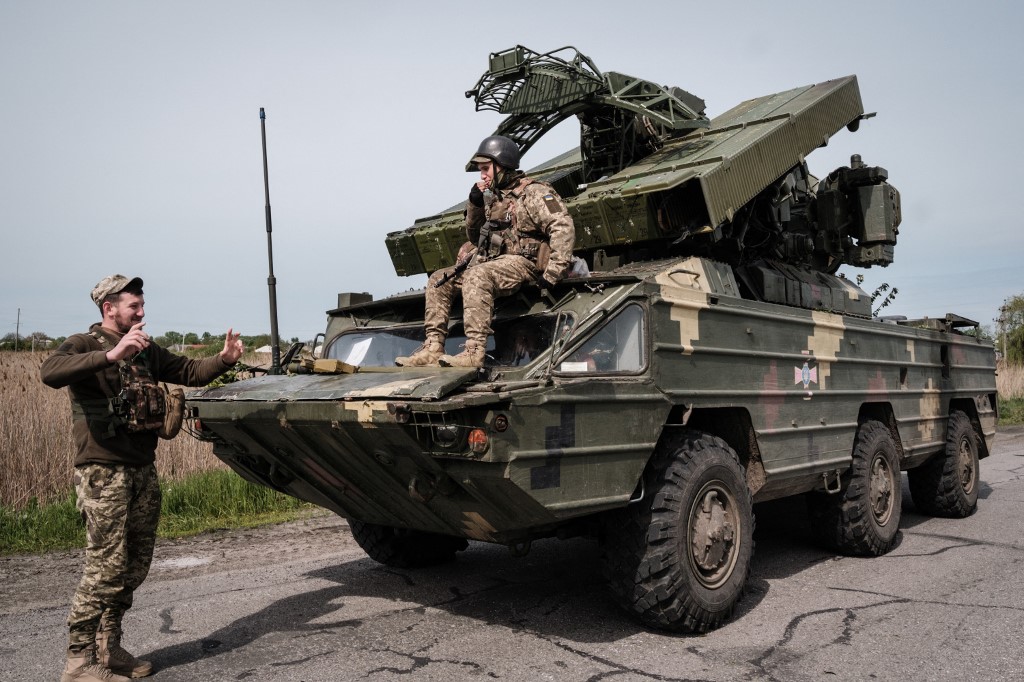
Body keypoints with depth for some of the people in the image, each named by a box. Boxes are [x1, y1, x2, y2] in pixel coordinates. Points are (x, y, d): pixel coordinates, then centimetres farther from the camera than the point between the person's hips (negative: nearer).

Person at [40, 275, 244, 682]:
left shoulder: (148, 352, 14)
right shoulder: (84, 345, -6)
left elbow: (190, 373, 15)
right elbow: (50, 373, -27)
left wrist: (224, 359, -4)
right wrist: (111, 355, -39)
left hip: (143, 471, 7)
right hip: (102, 472, -7)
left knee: (136, 564, 11)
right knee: (106, 565, -8)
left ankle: (109, 648, 24)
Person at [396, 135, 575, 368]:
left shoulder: (533, 193, -5)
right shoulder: (494, 197, 19)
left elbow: (563, 227, -17)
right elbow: (474, 235, 27)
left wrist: (552, 273, -23)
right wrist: (474, 204, 10)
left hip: (520, 261, -9)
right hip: (490, 261, 9)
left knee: (476, 276, -34)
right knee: (438, 279, 3)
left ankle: (474, 352, -38)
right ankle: (433, 348, -5)